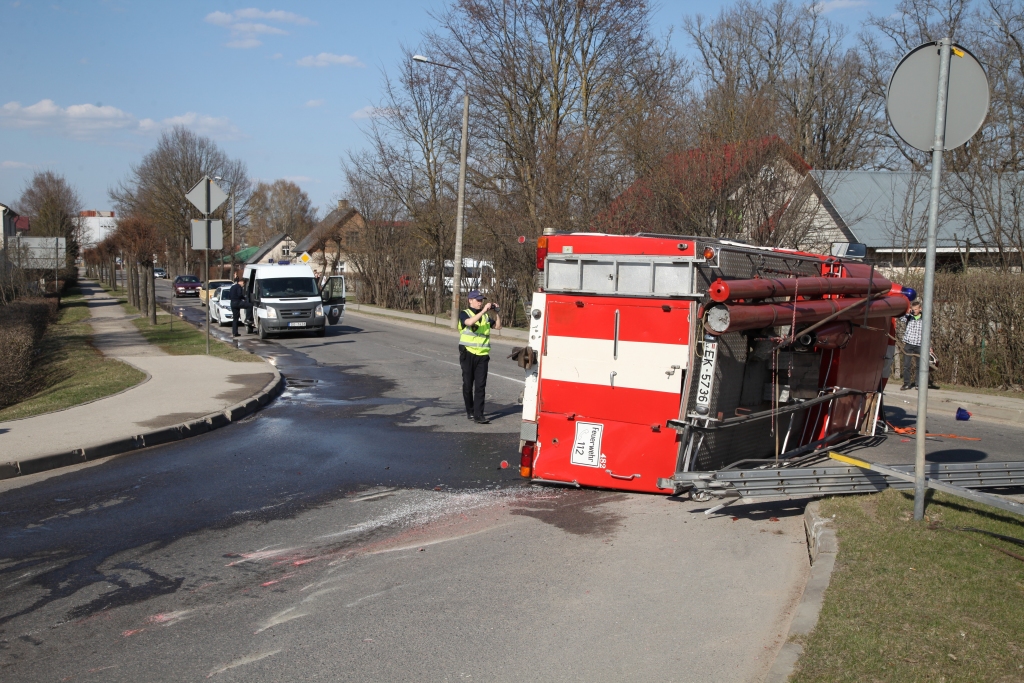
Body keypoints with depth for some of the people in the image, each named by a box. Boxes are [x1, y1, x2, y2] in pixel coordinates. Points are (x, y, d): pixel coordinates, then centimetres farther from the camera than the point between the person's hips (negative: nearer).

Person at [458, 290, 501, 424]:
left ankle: (478, 415, -9)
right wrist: (483, 311, -22)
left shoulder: (485, 316, 14)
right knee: (468, 384, 7)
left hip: (482, 355, 3)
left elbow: (498, 326, 14)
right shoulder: (464, 314, 0)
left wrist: (496, 313, 2)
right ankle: (470, 411, 23)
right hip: (468, 354, -3)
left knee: (480, 385, -6)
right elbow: (469, 322, -21)